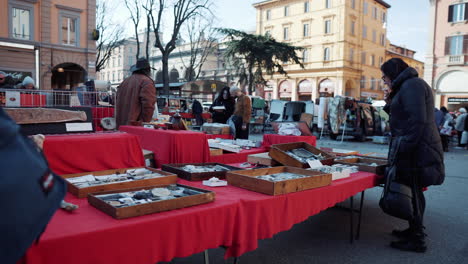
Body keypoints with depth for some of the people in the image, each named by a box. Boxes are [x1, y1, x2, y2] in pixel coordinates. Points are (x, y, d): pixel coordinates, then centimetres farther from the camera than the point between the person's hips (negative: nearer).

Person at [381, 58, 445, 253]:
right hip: (415, 148, 10)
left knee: (413, 191, -4)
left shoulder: (412, 85, -11)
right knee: (413, 191, 16)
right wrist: (390, 102, 13)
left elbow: (417, 120, -21)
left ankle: (416, 240, 5)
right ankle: (415, 230, 29)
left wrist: (403, 148, -22)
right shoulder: (407, 86, 21)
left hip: (416, 149, -10)